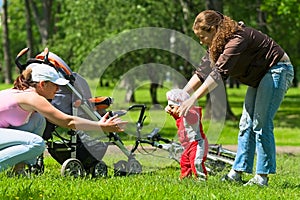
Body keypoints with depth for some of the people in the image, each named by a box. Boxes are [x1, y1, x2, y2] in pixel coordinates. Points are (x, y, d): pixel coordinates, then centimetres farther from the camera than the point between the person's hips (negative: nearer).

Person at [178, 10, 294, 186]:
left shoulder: (237, 39, -28)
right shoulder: (217, 45, 2)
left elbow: (219, 73, -36)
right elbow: (202, 72, 1)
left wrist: (193, 99, -39)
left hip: (277, 70, -10)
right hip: (260, 76, 10)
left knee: (261, 124, -13)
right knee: (246, 124, 4)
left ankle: (263, 177, -10)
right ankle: (237, 173, 5)